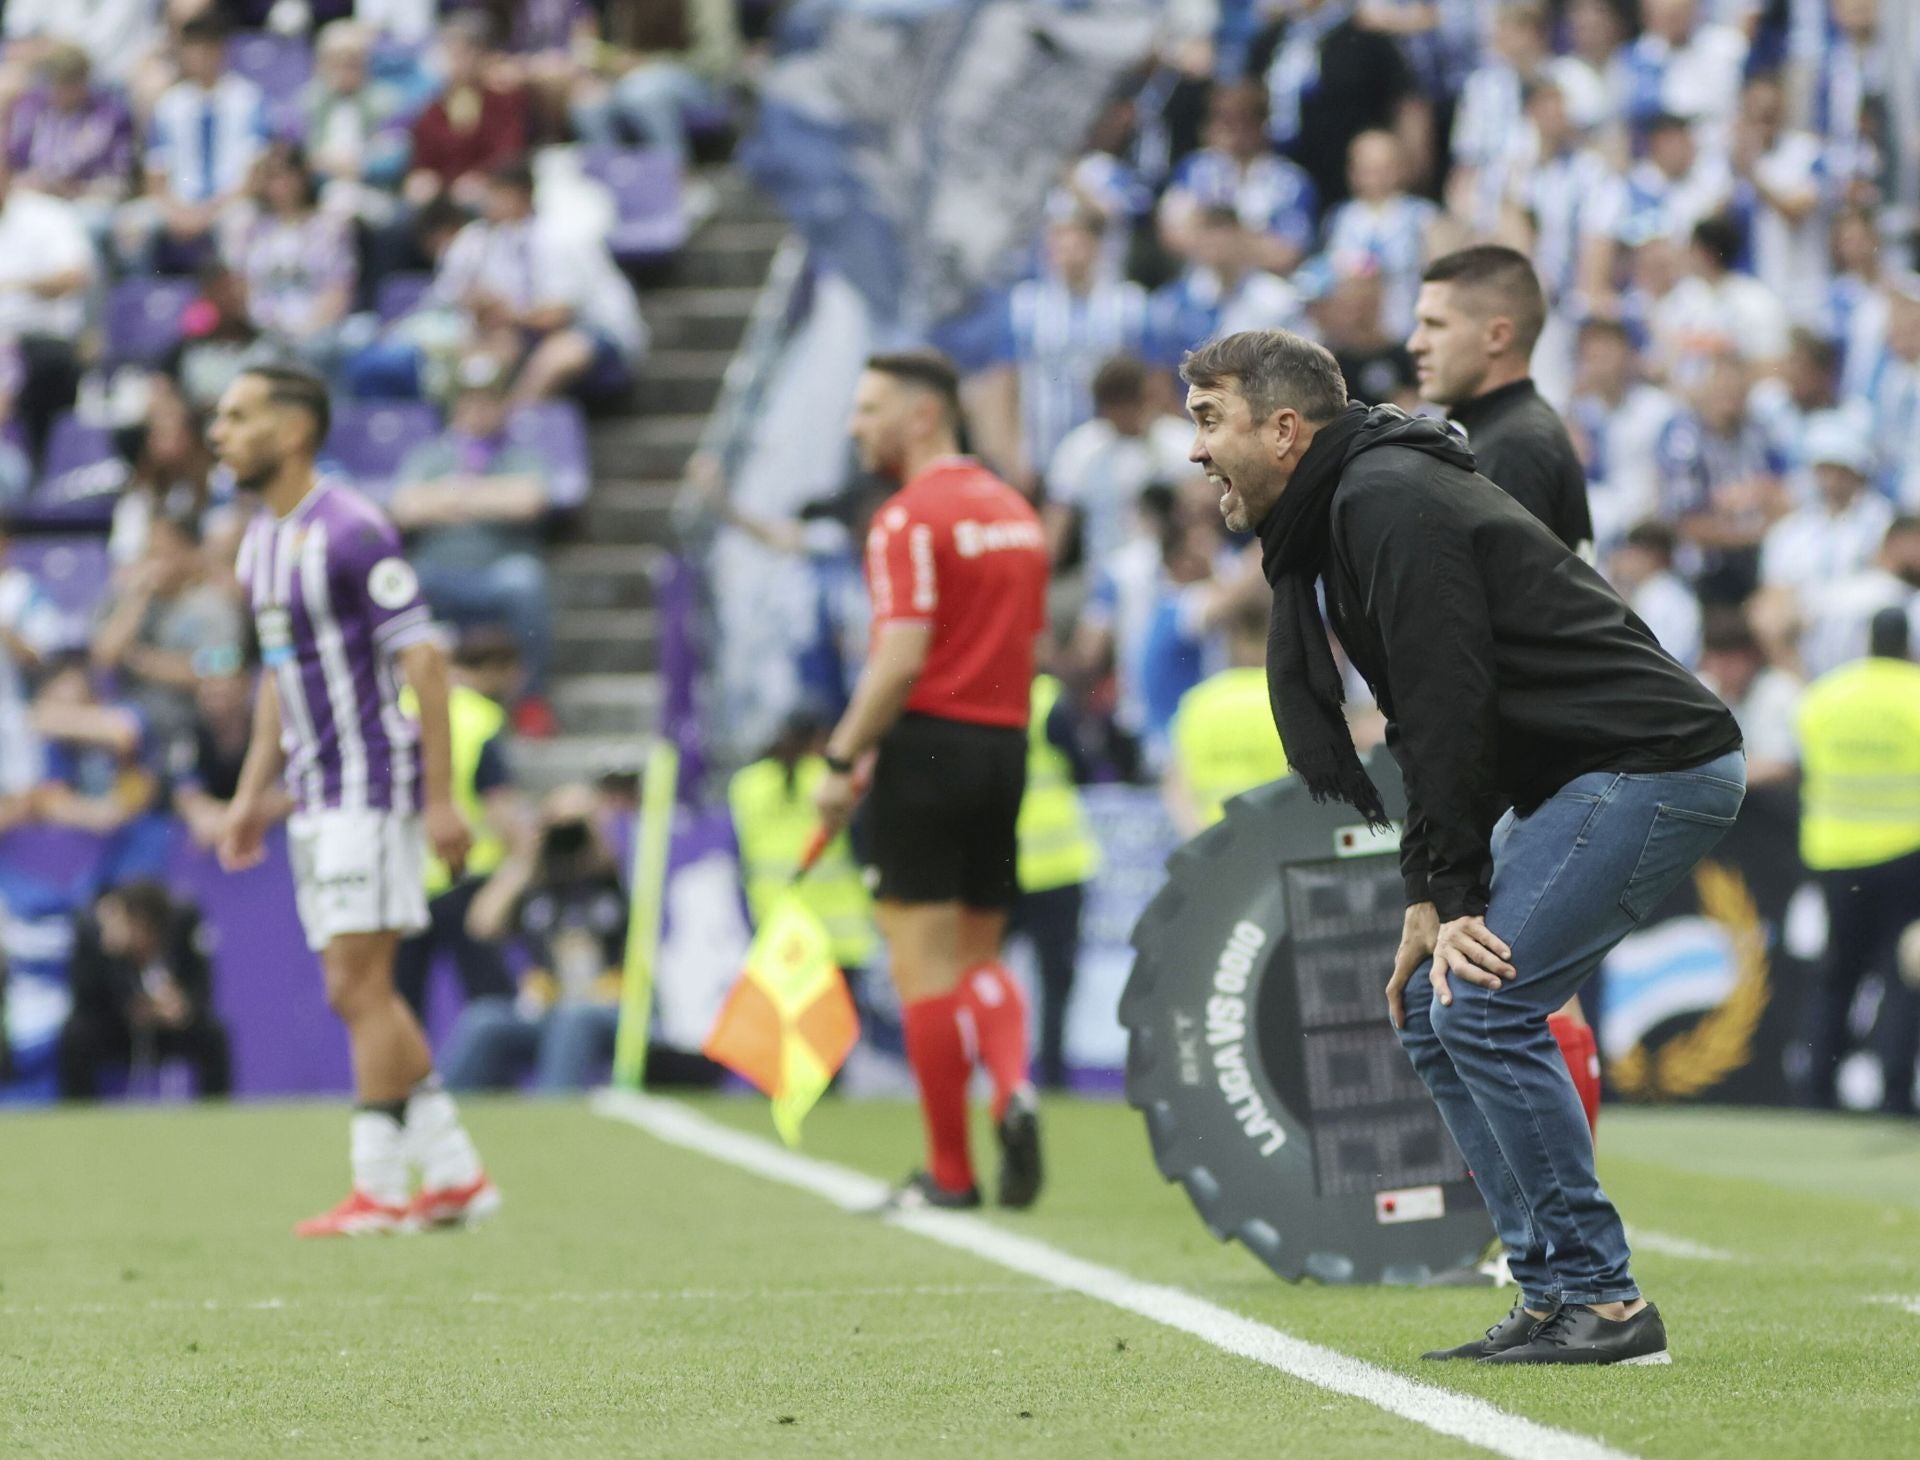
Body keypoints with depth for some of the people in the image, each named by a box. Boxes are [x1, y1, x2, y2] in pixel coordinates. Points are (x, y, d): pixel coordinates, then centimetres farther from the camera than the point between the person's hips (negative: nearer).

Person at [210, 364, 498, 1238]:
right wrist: (253, 792, 20)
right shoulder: (261, 541, 13)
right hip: (316, 796, 9)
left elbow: (424, 660, -16)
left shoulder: (349, 532, -14)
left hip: (372, 787, -9)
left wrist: (440, 798, -19)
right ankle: (454, 1175, 15)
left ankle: (379, 1190, -3)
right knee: (361, 995, 9)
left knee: (359, 986, -8)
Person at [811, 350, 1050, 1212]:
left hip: (929, 744, -8)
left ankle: (950, 1172, 1)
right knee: (978, 956, 15)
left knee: (926, 965, -1)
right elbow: (1026, 647, 14)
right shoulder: (1015, 513, 13)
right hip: (1005, 745, 8)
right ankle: (1014, 1088, -12)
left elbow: (902, 659, -19)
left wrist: (842, 759, -14)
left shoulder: (911, 519, -11)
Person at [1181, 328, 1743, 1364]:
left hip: (1653, 764, -10)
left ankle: (1602, 1302, -11)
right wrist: (1427, 898, 8)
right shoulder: (1345, 512, 17)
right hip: (1578, 777, 10)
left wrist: (1457, 896, -15)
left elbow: (1448, 703, -19)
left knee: (1481, 1005, -16)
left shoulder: (1387, 501, -15)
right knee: (1430, 1009, 8)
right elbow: (1422, 721, 17)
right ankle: (1553, 1299, 9)